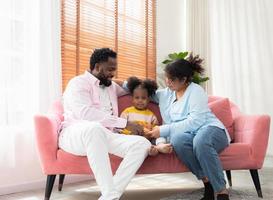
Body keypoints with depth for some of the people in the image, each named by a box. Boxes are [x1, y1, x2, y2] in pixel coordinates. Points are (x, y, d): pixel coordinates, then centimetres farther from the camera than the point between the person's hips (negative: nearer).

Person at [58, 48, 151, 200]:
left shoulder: (111, 86, 23)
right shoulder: (78, 83, 0)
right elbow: (86, 113, -19)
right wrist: (125, 123, -21)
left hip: (104, 136, 6)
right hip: (74, 135, -6)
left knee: (143, 144, -19)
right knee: (94, 128, -42)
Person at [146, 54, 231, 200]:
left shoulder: (196, 91, -5)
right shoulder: (166, 94, 14)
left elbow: (195, 122, -18)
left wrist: (164, 130, -20)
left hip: (210, 129, -4)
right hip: (187, 134, 4)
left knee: (200, 141, -40)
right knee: (177, 139, -34)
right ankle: (207, 182, -22)